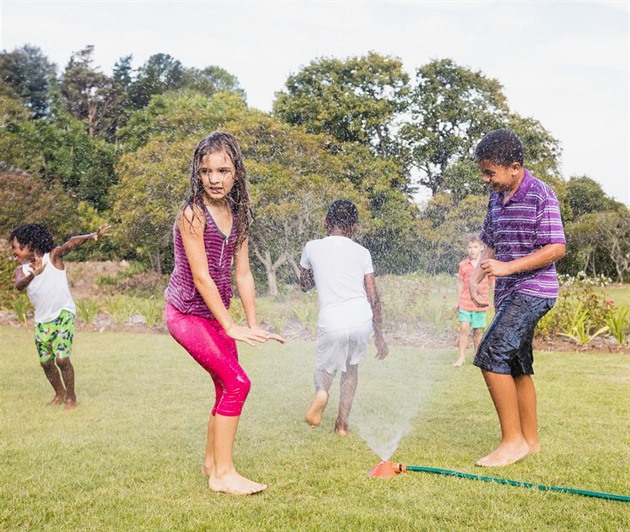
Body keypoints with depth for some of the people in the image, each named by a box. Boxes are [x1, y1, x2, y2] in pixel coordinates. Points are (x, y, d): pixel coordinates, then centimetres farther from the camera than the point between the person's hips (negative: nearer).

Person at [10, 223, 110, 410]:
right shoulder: (22, 269, 1)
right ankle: (59, 394, 34)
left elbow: (71, 243, -27)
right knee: (46, 362, 10)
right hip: (42, 321, 5)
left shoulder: (53, 257, -9)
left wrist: (92, 236, -46)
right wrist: (33, 275, -44)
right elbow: (19, 285, -21)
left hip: (63, 314, -5)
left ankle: (71, 396, 8)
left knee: (62, 358, -13)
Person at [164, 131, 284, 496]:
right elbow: (201, 276, -21)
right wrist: (230, 326, -21)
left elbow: (242, 273, 4)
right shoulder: (193, 213, -18)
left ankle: (212, 462, 31)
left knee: (227, 388, 12)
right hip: (187, 313, -7)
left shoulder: (238, 215, 4)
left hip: (215, 313, 8)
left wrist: (253, 324, -1)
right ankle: (223, 473, -4)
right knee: (237, 383, -14)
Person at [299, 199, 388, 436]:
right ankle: (342, 423, 22)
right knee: (351, 366, 26)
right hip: (362, 321, 2)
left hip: (331, 323, -1)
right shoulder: (361, 252, 9)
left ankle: (321, 391, -13)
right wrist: (379, 336, 16)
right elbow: (373, 297, 8)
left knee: (325, 365, 22)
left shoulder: (312, 248, 8)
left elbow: (305, 285, 23)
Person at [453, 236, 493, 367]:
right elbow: (460, 284, 10)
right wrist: (458, 301, 12)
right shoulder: (463, 265, 2)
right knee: (464, 328, -7)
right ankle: (461, 357, -1)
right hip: (465, 302, 0)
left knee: (478, 331, 6)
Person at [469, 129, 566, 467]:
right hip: (508, 293, 9)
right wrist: (476, 277, 4)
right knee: (516, 367, 12)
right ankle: (530, 440, 23)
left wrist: (508, 267, -23)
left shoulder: (540, 195, -12)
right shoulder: (496, 199, 12)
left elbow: (557, 248, -17)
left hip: (533, 290, -9)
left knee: (491, 356, -18)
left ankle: (513, 440, -9)